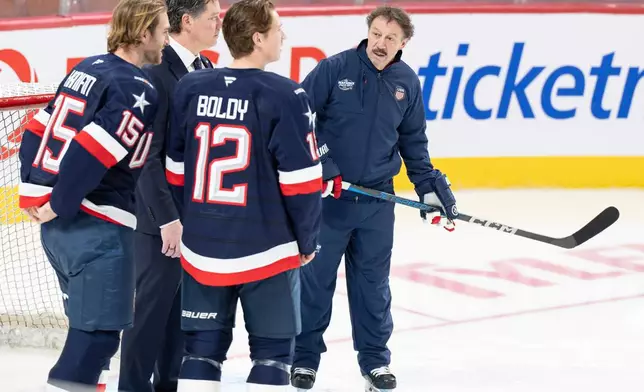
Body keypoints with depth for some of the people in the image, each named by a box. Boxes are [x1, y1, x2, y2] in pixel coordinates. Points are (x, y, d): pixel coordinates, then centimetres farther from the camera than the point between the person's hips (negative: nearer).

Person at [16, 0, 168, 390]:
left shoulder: (87, 69, 13)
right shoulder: (137, 90, -14)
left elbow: (37, 131, 14)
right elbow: (91, 153, -24)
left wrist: (35, 192, 10)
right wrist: (58, 206, -14)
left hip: (58, 226, 9)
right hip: (97, 227, -9)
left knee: (88, 323, 21)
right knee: (99, 331, -6)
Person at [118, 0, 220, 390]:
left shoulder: (206, 70, 8)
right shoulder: (156, 72, -18)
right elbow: (146, 155, -20)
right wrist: (167, 217, -20)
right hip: (162, 216, -8)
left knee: (186, 305, 15)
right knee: (154, 305, 0)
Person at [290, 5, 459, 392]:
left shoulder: (407, 83, 3)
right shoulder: (334, 69, -10)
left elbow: (413, 142, 13)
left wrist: (431, 186, 7)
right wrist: (317, 163, -17)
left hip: (376, 201, 3)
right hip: (326, 194, -3)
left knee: (373, 283, 11)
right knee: (315, 278, 5)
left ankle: (375, 359, 24)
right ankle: (304, 357, 17)